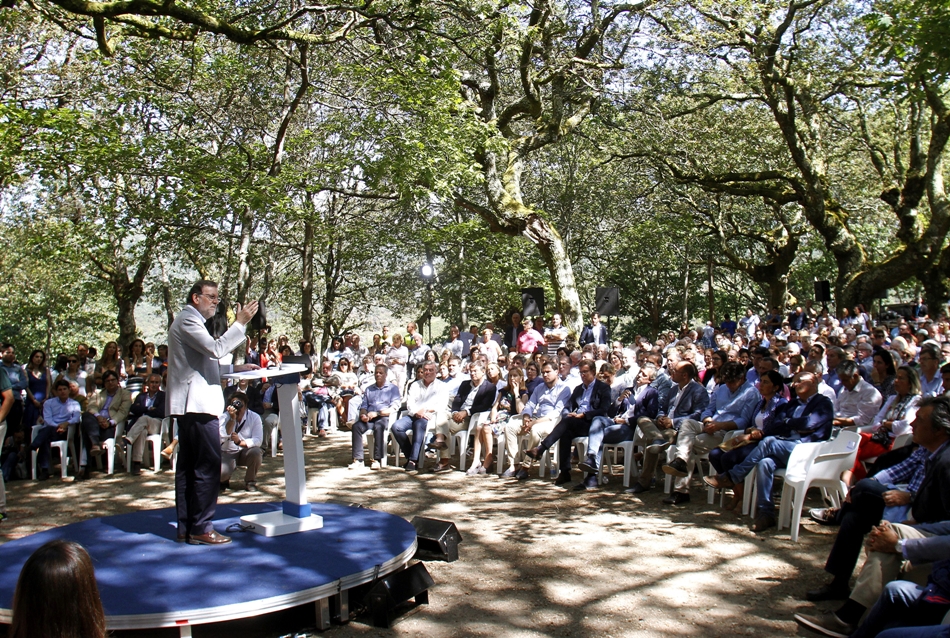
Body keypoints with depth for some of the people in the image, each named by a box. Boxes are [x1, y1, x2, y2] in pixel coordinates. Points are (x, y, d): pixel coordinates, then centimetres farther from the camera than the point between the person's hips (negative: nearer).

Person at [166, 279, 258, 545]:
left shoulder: (190, 321, 24)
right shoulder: (187, 320, -9)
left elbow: (207, 362, 26)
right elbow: (215, 348, -23)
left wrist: (236, 368, 15)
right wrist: (240, 323, -18)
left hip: (189, 405, 11)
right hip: (197, 404, -11)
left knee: (188, 466, 11)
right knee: (208, 466, -9)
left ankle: (186, 527, 16)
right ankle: (201, 528, -5)